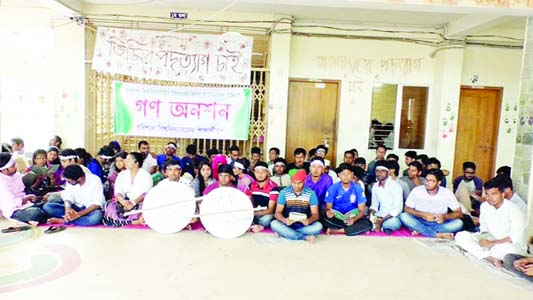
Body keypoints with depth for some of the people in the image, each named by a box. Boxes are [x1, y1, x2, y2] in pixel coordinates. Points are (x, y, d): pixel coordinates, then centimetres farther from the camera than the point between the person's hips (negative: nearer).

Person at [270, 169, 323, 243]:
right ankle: (306, 237, -26)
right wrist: (284, 220, -32)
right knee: (274, 224, -29)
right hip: (287, 224, 0)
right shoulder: (284, 192, -6)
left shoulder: (311, 193, -5)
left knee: (318, 226, -28)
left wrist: (309, 220, -32)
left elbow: (315, 214, -8)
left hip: (304, 224, 0)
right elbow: (277, 213, -9)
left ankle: (284, 233, -21)